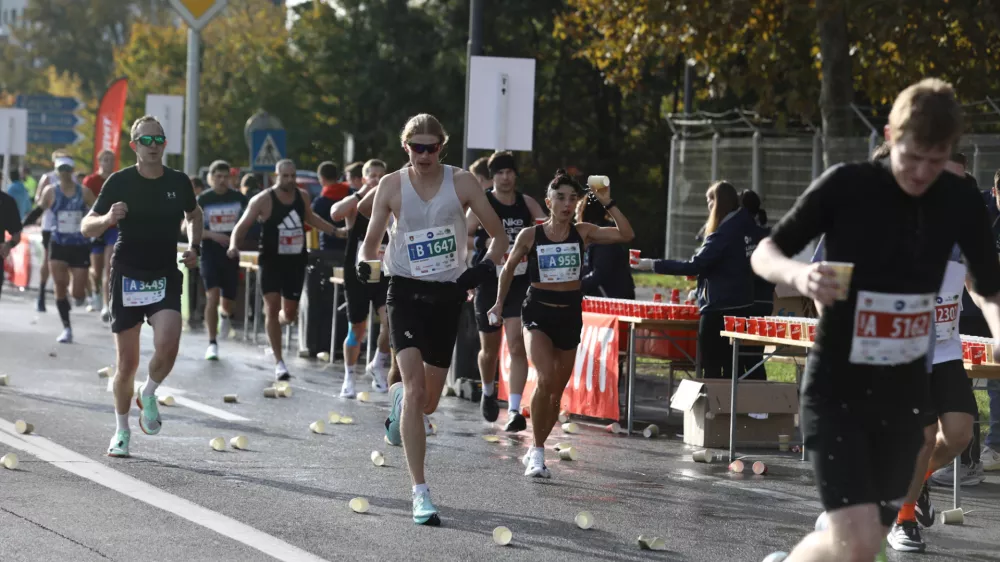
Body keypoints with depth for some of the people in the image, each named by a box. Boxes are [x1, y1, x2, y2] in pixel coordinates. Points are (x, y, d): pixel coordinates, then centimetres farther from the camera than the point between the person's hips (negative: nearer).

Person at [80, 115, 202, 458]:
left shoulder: (178, 182, 2)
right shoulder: (120, 182, -6)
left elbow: (193, 215, 23)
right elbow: (87, 227, -2)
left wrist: (194, 247, 7)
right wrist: (107, 219, -23)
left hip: (166, 277, 1)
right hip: (127, 276, -1)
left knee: (167, 344, -23)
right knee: (127, 362, 4)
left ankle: (148, 395, 9)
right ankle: (122, 432, 23)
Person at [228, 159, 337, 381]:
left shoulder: (302, 196, 3)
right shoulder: (263, 200, -11)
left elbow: (310, 218, 24)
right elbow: (242, 226, -10)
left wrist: (337, 231, 23)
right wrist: (234, 246, -28)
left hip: (296, 262, 4)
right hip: (271, 261, -4)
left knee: (290, 313, 8)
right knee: (272, 307, -10)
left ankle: (273, 326, 46)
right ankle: (279, 363, -5)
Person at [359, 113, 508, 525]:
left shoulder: (461, 182, -3)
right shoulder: (392, 185, -4)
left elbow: (499, 235, 1)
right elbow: (372, 240, 3)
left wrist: (486, 266, -13)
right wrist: (364, 262, -13)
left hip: (448, 293, 2)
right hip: (406, 290, -2)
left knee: (428, 400, 11)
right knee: (415, 386, -19)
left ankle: (398, 397, 51)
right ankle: (420, 493, -17)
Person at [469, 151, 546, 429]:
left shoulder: (527, 203, 5)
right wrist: (485, 242, -22)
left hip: (520, 283, 1)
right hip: (489, 283, -1)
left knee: (516, 345, -13)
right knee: (489, 348, 12)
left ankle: (515, 411, -15)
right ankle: (488, 392, 42)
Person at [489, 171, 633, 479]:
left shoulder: (583, 232, -1)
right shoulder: (530, 235, -5)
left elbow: (626, 234, -12)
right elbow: (509, 268, 11)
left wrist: (607, 203, -16)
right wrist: (499, 303, 15)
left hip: (570, 313, 3)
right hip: (538, 312, -3)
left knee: (557, 390, 10)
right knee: (546, 380, -22)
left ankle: (535, 451, 27)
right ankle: (538, 452, -10)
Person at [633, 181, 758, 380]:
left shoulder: (724, 233, -16)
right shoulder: (750, 227, 7)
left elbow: (695, 265, -19)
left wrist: (654, 265, -15)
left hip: (719, 309, -8)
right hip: (744, 306, 8)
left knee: (711, 366, -3)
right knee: (731, 365, 10)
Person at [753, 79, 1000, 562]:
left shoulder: (960, 202, -2)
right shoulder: (845, 186, -13)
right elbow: (764, 253, -5)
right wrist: (798, 275, -27)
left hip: (904, 395, 5)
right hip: (836, 389, -4)